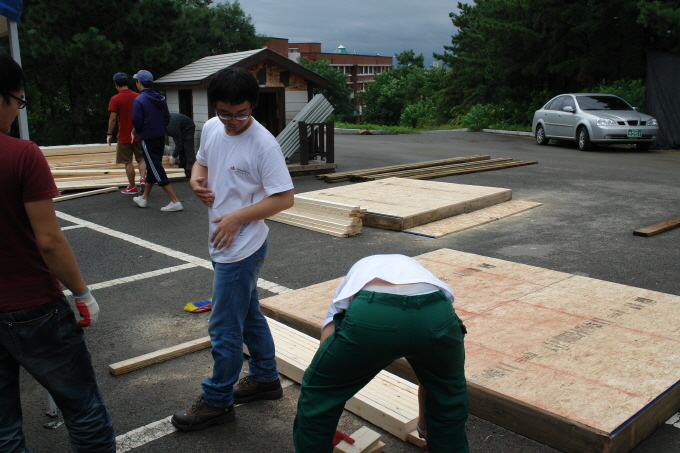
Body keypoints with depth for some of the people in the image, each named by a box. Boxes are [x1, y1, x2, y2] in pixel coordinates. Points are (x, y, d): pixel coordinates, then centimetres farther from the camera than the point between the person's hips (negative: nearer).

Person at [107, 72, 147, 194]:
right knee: (141, 158, 15)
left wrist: (109, 134, -2)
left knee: (128, 162, 5)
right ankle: (142, 178, -6)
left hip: (124, 136, -3)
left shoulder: (115, 99, -10)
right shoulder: (138, 97, 2)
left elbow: (113, 118, -12)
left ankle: (132, 187, 10)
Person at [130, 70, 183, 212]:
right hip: (161, 137, 8)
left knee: (157, 171, -4)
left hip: (148, 140, -8)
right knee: (152, 169, 19)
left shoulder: (139, 100, -15)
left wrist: (135, 132, 5)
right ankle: (144, 198, 33)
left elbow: (137, 122, -16)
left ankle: (175, 202, -9)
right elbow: (167, 119, 9)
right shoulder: (161, 99, 5)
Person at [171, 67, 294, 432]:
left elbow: (284, 198, -20)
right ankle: (265, 379, 40)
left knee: (224, 329, 2)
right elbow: (202, 161, 20)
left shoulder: (263, 144, -21)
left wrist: (236, 218, -22)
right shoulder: (211, 128, 2)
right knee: (249, 314, 21)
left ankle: (216, 401, 20)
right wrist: (197, 180, -3)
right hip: (223, 245, 9)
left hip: (242, 249, -9)